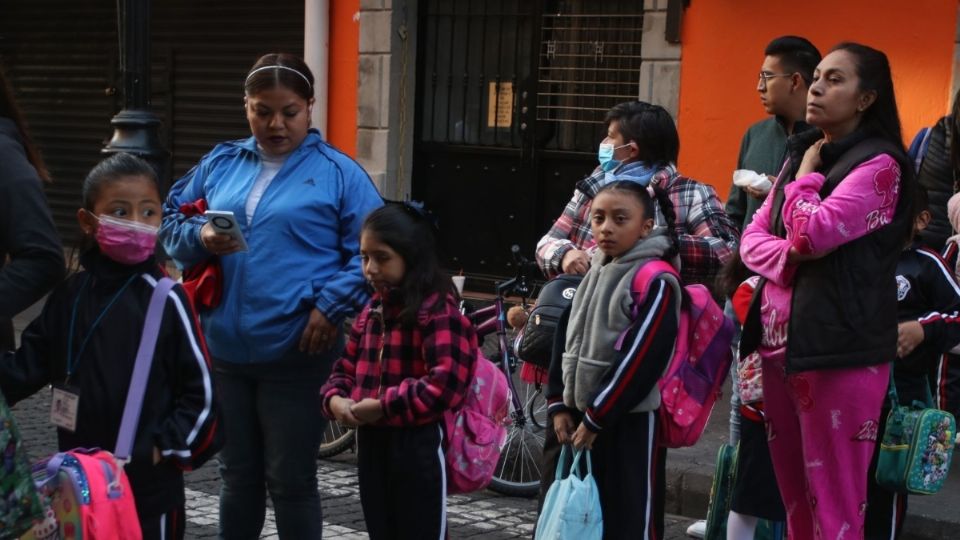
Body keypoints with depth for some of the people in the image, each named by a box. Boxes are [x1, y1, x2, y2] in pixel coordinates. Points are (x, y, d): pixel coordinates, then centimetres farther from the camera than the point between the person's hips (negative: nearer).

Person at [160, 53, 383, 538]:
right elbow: (170, 220, 14)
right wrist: (200, 237, -7)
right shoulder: (220, 163, 10)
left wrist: (331, 305, -16)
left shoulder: (337, 172, -2)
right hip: (224, 349, 4)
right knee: (236, 473, 18)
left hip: (296, 354, -4)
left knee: (291, 480, 6)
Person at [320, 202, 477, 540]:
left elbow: (446, 383, -24)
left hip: (418, 445, -8)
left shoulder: (438, 310, -14)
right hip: (371, 442, 8)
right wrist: (335, 399, -5)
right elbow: (346, 368, 17)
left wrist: (384, 406, -22)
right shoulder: (372, 310, 12)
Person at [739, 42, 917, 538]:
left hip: (839, 349, -8)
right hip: (780, 343, 8)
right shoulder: (801, 154, 16)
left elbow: (811, 235, -21)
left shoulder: (879, 164, -9)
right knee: (792, 492, 15)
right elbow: (752, 237, 12)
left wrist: (806, 176, -4)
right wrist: (788, 255, -9)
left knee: (833, 500, -2)